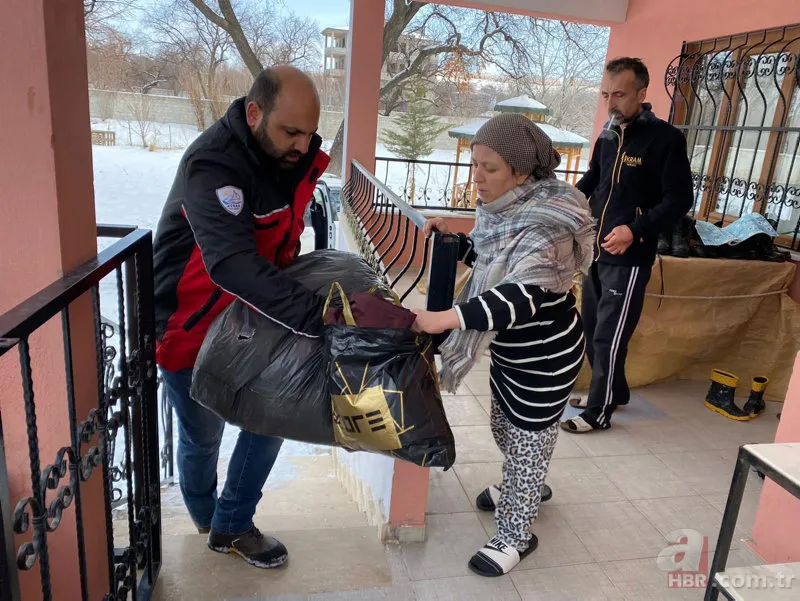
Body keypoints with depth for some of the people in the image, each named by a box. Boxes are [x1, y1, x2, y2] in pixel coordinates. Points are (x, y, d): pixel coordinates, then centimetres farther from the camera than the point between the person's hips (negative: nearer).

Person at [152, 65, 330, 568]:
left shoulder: (295, 153, -8)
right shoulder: (212, 167, -32)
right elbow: (234, 266, -47)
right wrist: (318, 314, -53)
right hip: (190, 327, -6)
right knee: (203, 436, 13)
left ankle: (232, 525, 31)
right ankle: (207, 519, 46)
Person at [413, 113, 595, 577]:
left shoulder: (547, 224, -30)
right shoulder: (510, 208, -4)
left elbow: (522, 295, -43)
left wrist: (446, 319, -53)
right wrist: (453, 238, -4)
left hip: (546, 355, -8)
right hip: (511, 347, 9)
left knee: (528, 441, 9)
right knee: (505, 428, 25)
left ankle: (516, 536, 30)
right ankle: (523, 491, 53)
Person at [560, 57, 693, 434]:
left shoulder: (666, 138, -11)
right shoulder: (608, 135, 10)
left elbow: (679, 199, -14)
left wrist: (636, 230, -27)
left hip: (629, 258, -7)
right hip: (595, 251, 7)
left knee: (608, 338, -2)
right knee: (591, 332, 15)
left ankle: (599, 412, 14)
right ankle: (614, 391, 35)